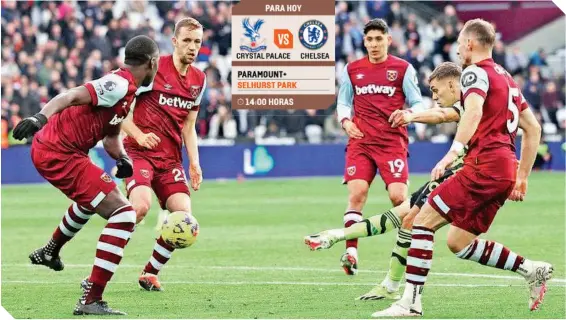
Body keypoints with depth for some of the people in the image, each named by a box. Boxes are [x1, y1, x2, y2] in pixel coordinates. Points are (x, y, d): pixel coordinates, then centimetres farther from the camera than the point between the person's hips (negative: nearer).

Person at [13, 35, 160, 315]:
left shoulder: (125, 90, 15)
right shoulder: (120, 85, -16)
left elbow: (111, 137, 23)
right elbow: (71, 97, -29)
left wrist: (122, 158, 3)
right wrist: (40, 118, -43)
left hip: (47, 150, 11)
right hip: (59, 154, -11)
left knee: (93, 198, 40)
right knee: (123, 213, -16)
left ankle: (49, 251, 64)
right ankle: (91, 300, -17)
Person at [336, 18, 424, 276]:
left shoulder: (403, 69, 4)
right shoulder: (351, 70, 12)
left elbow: (418, 103, 4)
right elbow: (343, 102, 21)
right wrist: (346, 121, 0)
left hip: (393, 141, -2)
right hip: (360, 140, 2)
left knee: (398, 196, -13)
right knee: (356, 192, -15)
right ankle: (351, 252, -17)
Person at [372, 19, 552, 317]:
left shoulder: (476, 72, -3)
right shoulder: (506, 78, 24)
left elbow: (474, 111, -24)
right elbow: (533, 128, 26)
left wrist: (454, 151, -36)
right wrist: (522, 177, 27)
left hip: (483, 164, -9)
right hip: (505, 170, 9)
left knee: (422, 222, -7)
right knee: (458, 243, 14)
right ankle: (531, 269, 10)